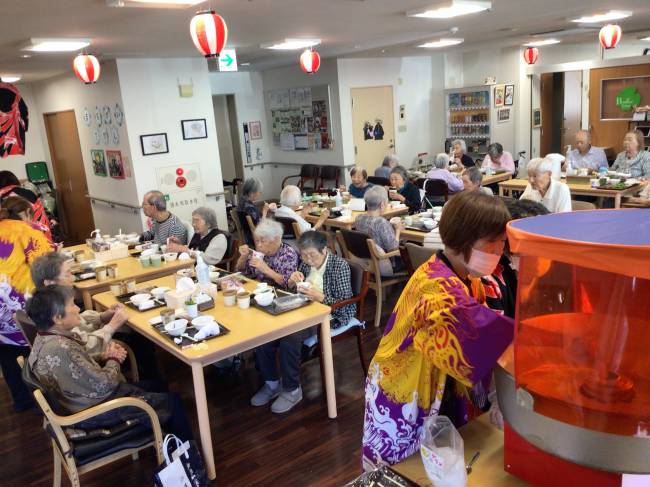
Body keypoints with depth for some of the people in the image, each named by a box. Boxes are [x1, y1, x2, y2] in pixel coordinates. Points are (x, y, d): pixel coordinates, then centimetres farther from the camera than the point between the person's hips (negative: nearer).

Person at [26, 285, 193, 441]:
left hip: (92, 395, 10)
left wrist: (104, 358, -5)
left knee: (155, 387, 21)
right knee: (172, 402, 0)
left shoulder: (45, 338, -1)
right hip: (96, 412, -10)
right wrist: (113, 360, -8)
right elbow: (103, 384, -26)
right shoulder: (60, 349, -32)